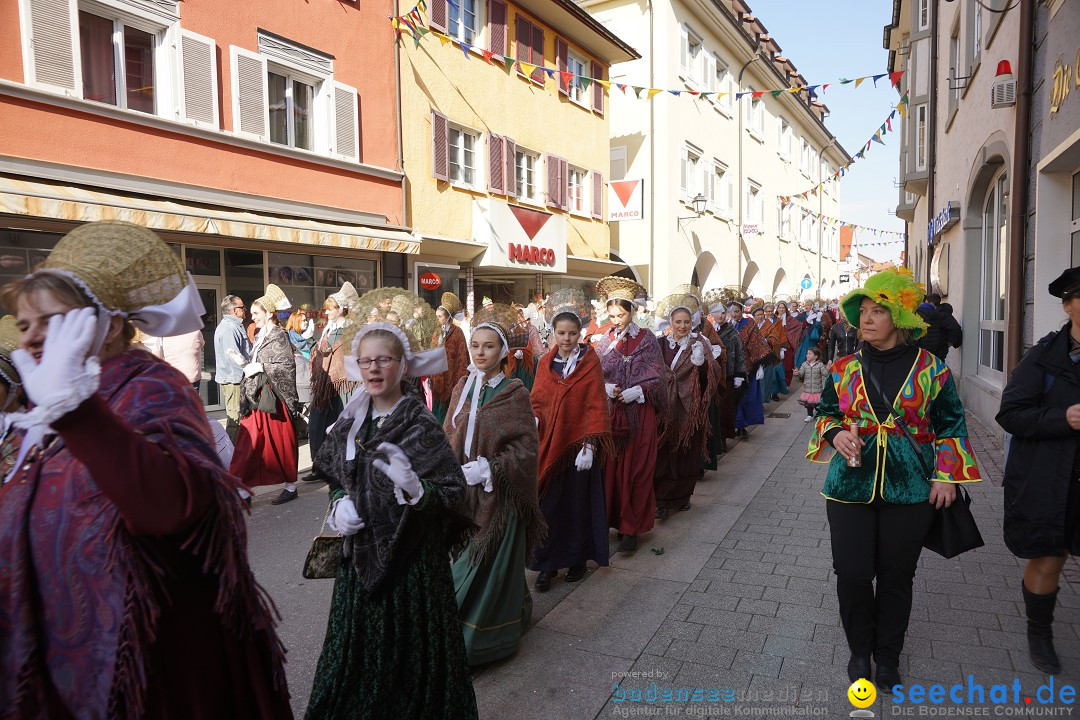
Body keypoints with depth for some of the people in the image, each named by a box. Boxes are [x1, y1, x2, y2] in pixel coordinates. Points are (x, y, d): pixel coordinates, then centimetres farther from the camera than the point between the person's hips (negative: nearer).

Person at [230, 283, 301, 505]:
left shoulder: (279, 336, -8)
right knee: (248, 445, 4)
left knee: (280, 444, 2)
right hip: (257, 398, 8)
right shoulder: (260, 336, 16)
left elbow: (287, 365, -18)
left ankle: (290, 487, 16)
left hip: (273, 398, -8)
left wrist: (260, 367, -15)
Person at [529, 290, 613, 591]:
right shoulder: (545, 363, 6)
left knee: (579, 504, 9)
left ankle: (578, 558, 28)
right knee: (548, 505, 5)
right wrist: (534, 422, -12)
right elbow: (536, 402, 9)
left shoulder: (591, 364, -5)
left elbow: (597, 406, -9)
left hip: (579, 445, -3)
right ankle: (547, 564, 17)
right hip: (548, 445, 3)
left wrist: (589, 446, -15)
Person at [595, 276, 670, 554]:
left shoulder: (647, 340, -2)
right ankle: (611, 518, 18)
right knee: (610, 467, 4)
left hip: (640, 414, -2)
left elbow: (657, 378, -3)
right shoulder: (605, 341, 6)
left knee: (636, 469, 1)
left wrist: (635, 392, -17)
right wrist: (607, 388, -12)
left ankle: (631, 528, 9)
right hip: (610, 413, 3)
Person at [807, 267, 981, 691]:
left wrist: (946, 475, -2)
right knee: (852, 575, 2)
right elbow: (825, 411, 13)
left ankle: (887, 655, 32)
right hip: (850, 486, 1)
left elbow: (950, 424, 4)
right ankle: (859, 650, 28)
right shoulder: (844, 370, 2)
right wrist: (836, 433, -9)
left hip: (910, 492, -1)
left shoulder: (930, 369, -2)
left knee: (896, 578, 10)